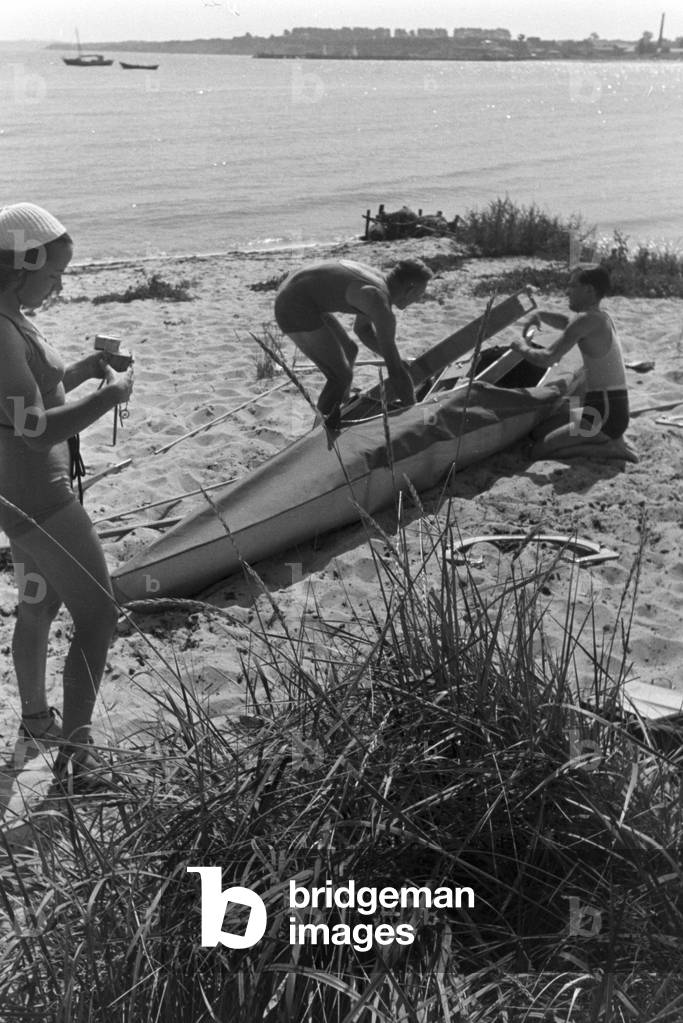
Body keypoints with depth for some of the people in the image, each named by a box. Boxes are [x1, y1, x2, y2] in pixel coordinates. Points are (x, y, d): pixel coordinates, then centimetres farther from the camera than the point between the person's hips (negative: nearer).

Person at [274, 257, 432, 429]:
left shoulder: (377, 278, 12)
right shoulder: (382, 306, -17)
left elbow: (362, 329, 27)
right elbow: (396, 372, -17)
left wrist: (397, 362, 23)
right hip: (297, 310, -11)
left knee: (349, 351, 23)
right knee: (341, 376, -8)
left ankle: (341, 412, 37)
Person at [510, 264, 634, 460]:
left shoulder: (585, 321, -16)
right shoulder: (602, 317, 13)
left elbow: (547, 359, -20)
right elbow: (566, 323, 33)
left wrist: (523, 348, -1)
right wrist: (539, 315, 16)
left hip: (605, 414, -10)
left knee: (539, 451, -14)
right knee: (538, 433, 16)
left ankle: (610, 447, -8)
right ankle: (609, 438, 10)